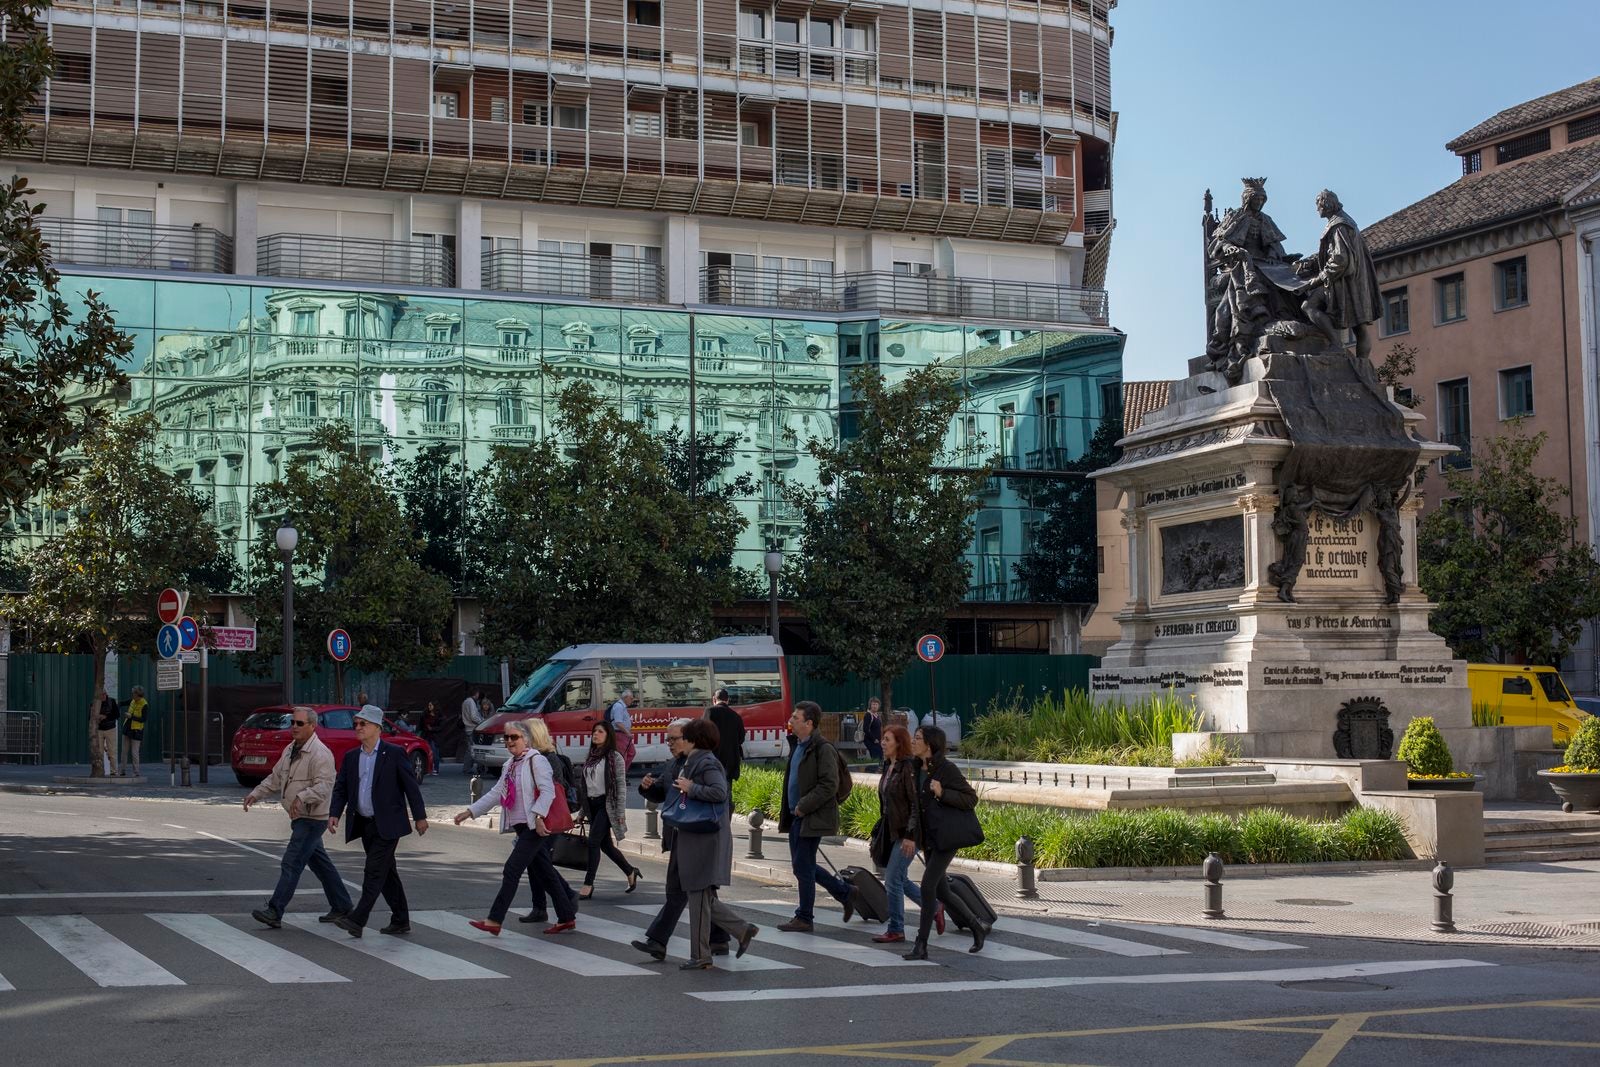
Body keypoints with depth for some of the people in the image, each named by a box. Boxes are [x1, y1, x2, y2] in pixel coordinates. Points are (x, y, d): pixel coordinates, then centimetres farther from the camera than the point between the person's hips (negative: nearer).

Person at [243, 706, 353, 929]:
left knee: (292, 863, -11)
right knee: (319, 862, 17)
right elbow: (275, 778, 19)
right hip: (300, 818, 10)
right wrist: (255, 794, 7)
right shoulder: (290, 750, 12)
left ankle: (275, 912, -11)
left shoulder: (320, 753, -18)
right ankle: (341, 906, 27)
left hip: (312, 819, -10)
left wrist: (302, 797, -40)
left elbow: (324, 786, -27)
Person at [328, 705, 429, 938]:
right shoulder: (351, 757, 9)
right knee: (386, 872, 12)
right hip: (364, 823, 6)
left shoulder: (394, 753, -7)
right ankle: (400, 921, 20)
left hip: (387, 824, -6)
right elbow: (340, 787, 9)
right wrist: (334, 814, -7)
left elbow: (411, 785, -5)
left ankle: (357, 920, -15)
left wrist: (420, 816, -4)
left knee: (374, 871, -11)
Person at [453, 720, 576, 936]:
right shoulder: (509, 765, 18)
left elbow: (548, 791, -17)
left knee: (512, 869, -12)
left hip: (534, 827, -9)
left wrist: (538, 815, -28)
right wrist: (470, 812, 14)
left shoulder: (536, 760, -9)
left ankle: (494, 921, -12)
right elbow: (496, 794, 20)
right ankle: (567, 918, 16)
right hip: (521, 827, 9)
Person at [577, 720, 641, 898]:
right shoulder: (591, 757, 14)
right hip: (592, 804, 7)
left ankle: (588, 884, -9)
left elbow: (621, 785, -9)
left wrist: (621, 812, -15)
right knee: (606, 845, 10)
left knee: (593, 842, -13)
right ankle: (631, 872, 28)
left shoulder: (614, 757, -6)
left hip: (606, 805, -7)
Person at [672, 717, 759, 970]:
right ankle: (742, 928, 16)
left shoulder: (707, 764, -14)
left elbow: (719, 791, -29)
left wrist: (690, 788, -19)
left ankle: (700, 957, 4)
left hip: (705, 840, -10)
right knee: (703, 897, 13)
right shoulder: (695, 762, 15)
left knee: (699, 895, -3)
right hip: (694, 840, 10)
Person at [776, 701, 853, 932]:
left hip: (812, 817, -9)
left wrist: (803, 806, -19)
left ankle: (804, 918, 10)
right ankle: (846, 894, 27)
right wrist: (789, 812, 13)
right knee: (803, 866, 14)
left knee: (802, 866, -2)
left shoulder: (822, 749, -16)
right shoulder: (797, 745, 13)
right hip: (797, 817, 9)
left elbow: (829, 786, -21)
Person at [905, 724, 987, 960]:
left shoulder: (947, 769, -14)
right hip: (928, 839, 8)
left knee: (927, 885, -15)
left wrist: (942, 793, -27)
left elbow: (971, 799, -15)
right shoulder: (918, 769, 8)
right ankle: (977, 926, 32)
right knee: (940, 890, 14)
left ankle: (921, 945, -11)